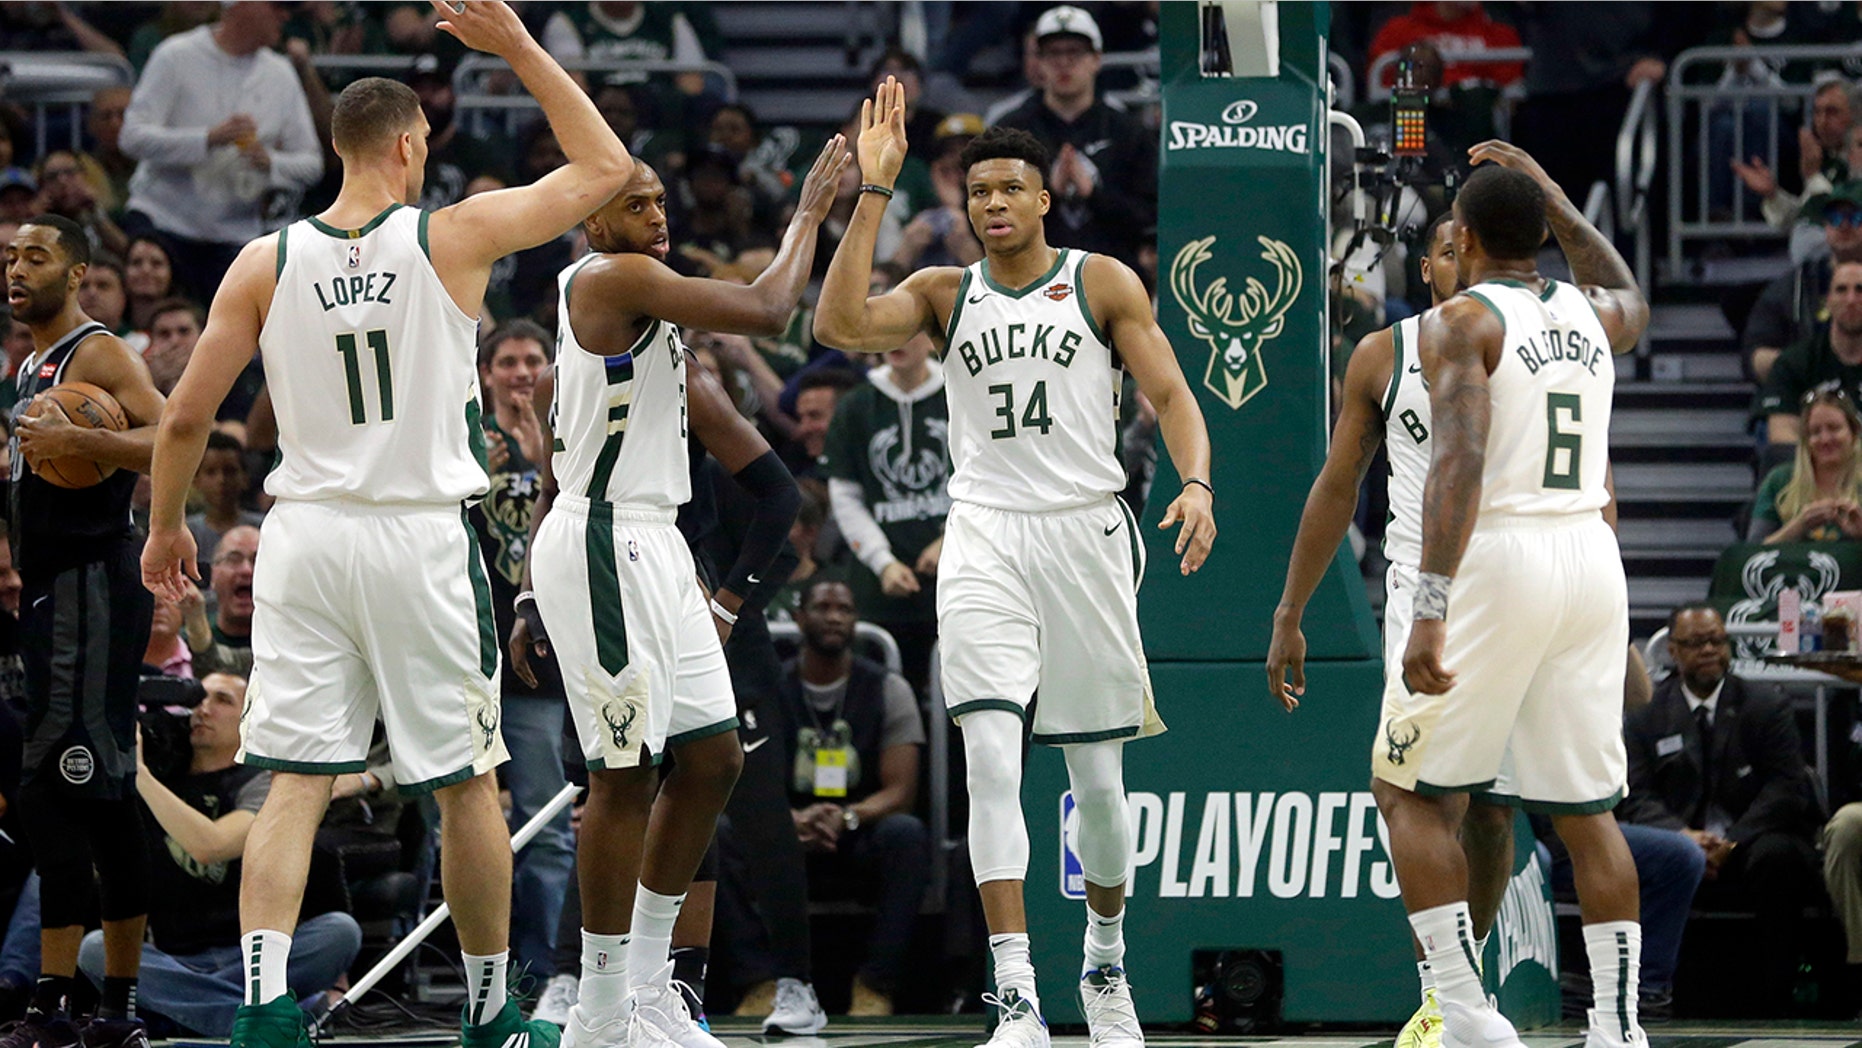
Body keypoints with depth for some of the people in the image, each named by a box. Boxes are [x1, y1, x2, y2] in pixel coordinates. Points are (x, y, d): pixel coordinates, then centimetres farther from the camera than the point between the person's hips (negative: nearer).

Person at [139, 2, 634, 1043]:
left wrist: (166, 526, 18)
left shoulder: (265, 263, 0)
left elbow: (185, 419, 2)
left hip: (307, 534, 2)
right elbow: (605, 167, 5)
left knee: (294, 784, 1)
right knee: (468, 783, 11)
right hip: (423, 538, -2)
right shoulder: (456, 237, -6)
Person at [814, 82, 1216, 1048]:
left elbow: (1171, 394, 1)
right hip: (985, 539, 0)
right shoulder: (944, 294, 9)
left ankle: (1105, 961, 31)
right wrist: (873, 191, -9)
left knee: (1098, 777, 7)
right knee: (992, 761, -16)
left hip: (1085, 532, 0)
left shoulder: (1103, 283, 5)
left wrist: (1195, 484, -18)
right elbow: (838, 324, -7)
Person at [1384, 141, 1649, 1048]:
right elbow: (1631, 301, 41)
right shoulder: (1591, 315, 13)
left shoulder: (1460, 322, -6)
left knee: (1411, 794, 4)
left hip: (1495, 560, -6)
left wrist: (1429, 614, -24)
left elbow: (1459, 463, -20)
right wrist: (1552, 196, 43)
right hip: (1592, 562, 6)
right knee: (1586, 811, 10)